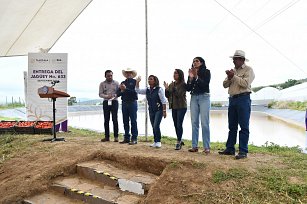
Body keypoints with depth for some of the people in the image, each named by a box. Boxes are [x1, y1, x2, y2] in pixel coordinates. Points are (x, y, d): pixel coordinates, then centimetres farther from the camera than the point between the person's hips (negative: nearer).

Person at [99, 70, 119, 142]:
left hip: (114, 102, -1)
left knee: (115, 119, -4)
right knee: (106, 120, 4)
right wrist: (107, 96, -18)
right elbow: (100, 94, 1)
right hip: (106, 102, 2)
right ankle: (107, 136, 11)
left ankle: (116, 136, 2)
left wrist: (115, 95, -18)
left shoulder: (116, 83, 5)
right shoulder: (102, 84, 7)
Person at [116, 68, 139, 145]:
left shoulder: (135, 82, 1)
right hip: (124, 103, 5)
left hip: (132, 103, -5)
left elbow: (135, 92, -14)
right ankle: (127, 138, 16)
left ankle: (134, 139, 0)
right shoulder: (123, 83, 16)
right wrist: (122, 91, -11)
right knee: (125, 121, 7)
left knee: (133, 121, -4)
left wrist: (126, 89, -19)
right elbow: (118, 93, 9)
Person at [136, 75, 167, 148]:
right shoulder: (147, 90, 7)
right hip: (151, 111, 6)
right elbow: (138, 91, 10)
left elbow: (163, 101, -10)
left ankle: (158, 141, -1)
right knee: (153, 127, 10)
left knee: (156, 126, -14)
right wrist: (137, 82, 0)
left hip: (159, 110, -6)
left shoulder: (159, 89, -10)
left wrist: (164, 111, -12)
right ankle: (155, 142, 21)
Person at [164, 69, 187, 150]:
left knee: (179, 124, -9)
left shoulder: (183, 84, -7)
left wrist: (174, 88, -21)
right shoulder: (171, 84, 11)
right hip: (174, 107, 6)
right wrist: (166, 89, -5)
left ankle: (178, 142, 0)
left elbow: (179, 94, -19)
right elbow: (168, 96, 10)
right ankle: (180, 140, 24)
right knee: (176, 125, 10)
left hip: (181, 107, -6)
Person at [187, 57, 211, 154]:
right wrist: (190, 78, -8)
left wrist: (196, 77, -18)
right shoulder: (191, 73, 14)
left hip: (204, 97, -4)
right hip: (194, 98, 4)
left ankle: (206, 147, -4)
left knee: (204, 123, -8)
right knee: (194, 123, 2)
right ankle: (194, 146, 6)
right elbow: (188, 88, 6)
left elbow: (205, 84, -10)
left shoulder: (206, 72, 4)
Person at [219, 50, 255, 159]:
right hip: (232, 99, 7)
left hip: (243, 99, -7)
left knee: (244, 126, -4)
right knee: (232, 126, 10)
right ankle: (230, 149, 17)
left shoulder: (248, 70, -1)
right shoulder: (233, 71, 19)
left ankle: (243, 151, 0)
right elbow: (225, 85, 11)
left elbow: (245, 83, -17)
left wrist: (234, 76, -11)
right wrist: (229, 78, -7)